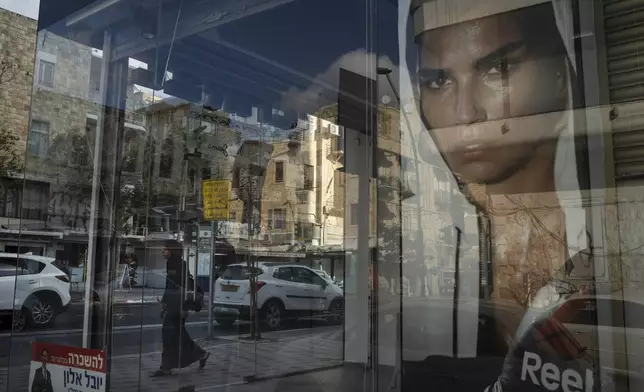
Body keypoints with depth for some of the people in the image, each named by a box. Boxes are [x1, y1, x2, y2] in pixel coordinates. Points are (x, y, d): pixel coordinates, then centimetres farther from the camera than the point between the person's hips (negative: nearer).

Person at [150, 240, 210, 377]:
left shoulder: (182, 265, -13)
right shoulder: (170, 265, 12)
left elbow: (187, 287, -16)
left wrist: (184, 307, -19)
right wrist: (164, 303, 19)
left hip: (179, 304, -9)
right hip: (171, 304, 9)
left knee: (169, 333, -7)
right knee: (178, 334, 12)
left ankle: (166, 367, 1)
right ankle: (201, 354, 26)